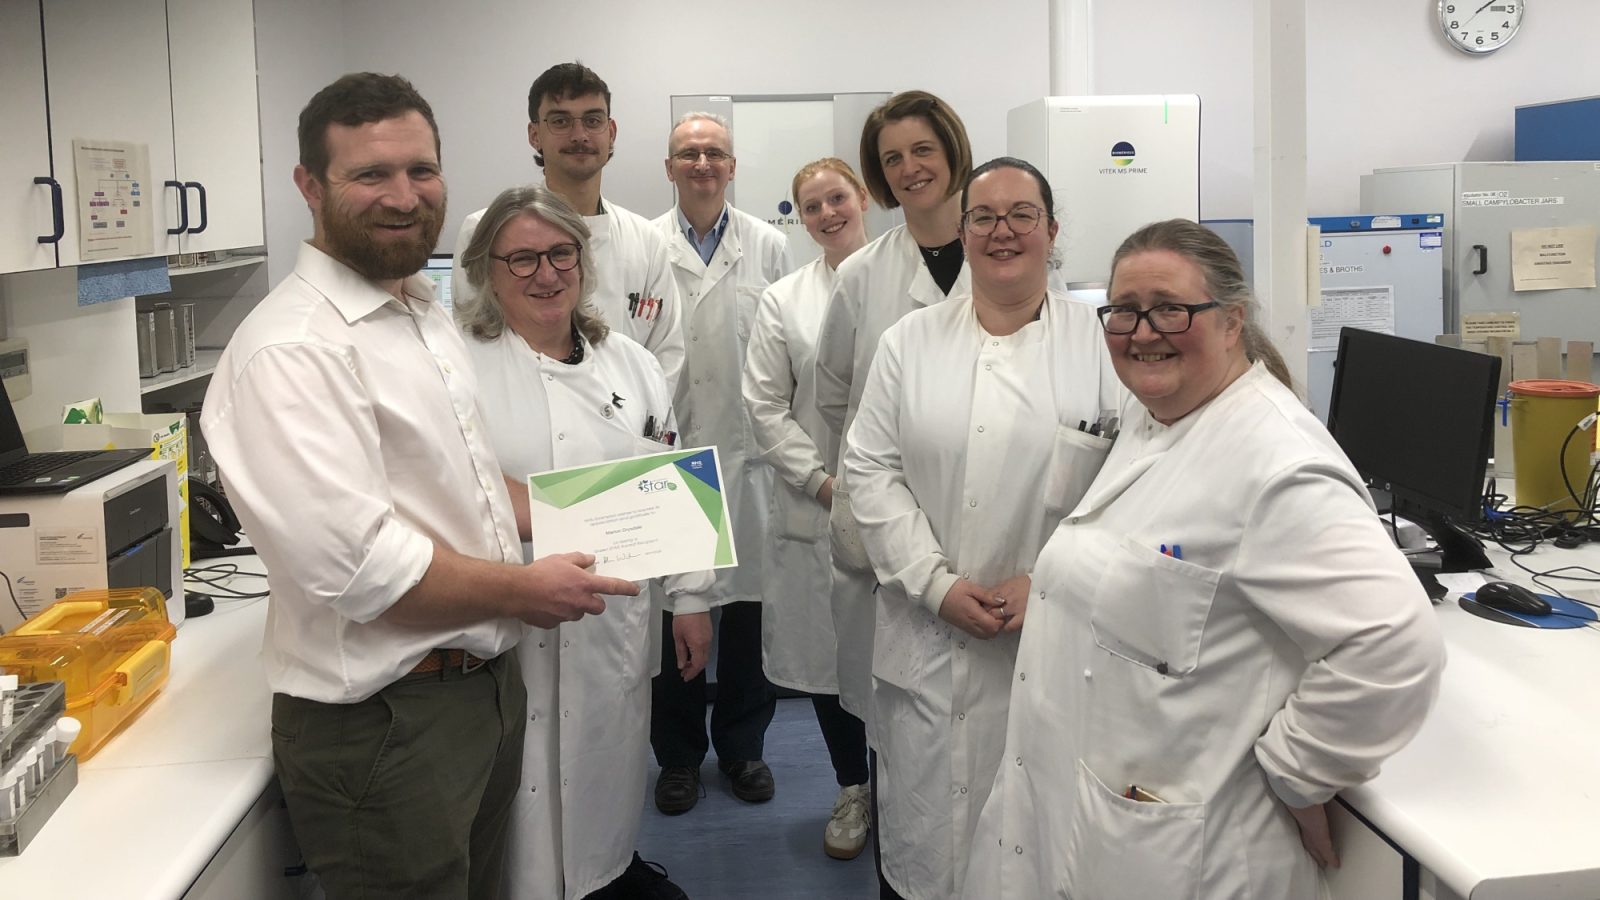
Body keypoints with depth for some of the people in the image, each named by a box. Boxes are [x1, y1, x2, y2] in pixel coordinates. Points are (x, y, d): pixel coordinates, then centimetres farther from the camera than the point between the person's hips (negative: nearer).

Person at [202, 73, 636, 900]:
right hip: (381, 727, -9)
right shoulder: (291, 350, -21)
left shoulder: (424, 315, 10)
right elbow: (357, 567, -28)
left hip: (484, 689, 9)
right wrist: (525, 589, -16)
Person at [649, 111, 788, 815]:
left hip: (749, 452, 1)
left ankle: (742, 745, 26)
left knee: (749, 602, 8)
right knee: (671, 604, 5)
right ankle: (678, 755, 22)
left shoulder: (767, 246, 7)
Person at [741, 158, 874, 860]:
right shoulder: (784, 301, 7)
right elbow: (766, 406, 4)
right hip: (816, 507, 2)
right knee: (825, 651, 9)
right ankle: (851, 792, 28)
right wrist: (822, 479, -6)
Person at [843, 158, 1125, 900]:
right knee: (924, 822, 10)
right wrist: (938, 585, -8)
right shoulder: (909, 341, 6)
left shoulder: (1104, 341, 0)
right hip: (927, 642, 2)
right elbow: (871, 470, 2)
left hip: (1056, 642, -1)